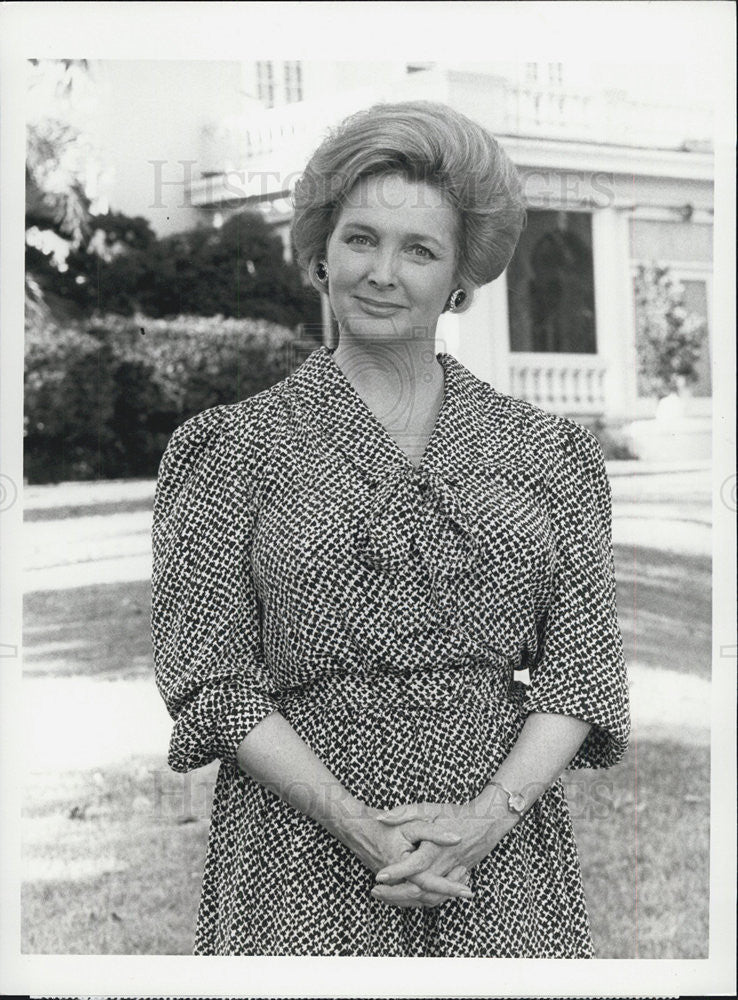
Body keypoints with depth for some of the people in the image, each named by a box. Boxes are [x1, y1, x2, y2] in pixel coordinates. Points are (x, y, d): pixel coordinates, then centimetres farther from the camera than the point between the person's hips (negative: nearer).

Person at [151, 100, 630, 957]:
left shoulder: (547, 451, 9)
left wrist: (487, 815, -13)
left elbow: (585, 667, 3)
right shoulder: (233, 447, 3)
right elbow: (208, 677, -4)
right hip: (304, 866, -2)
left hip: (505, 859, 2)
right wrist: (357, 824, -15)